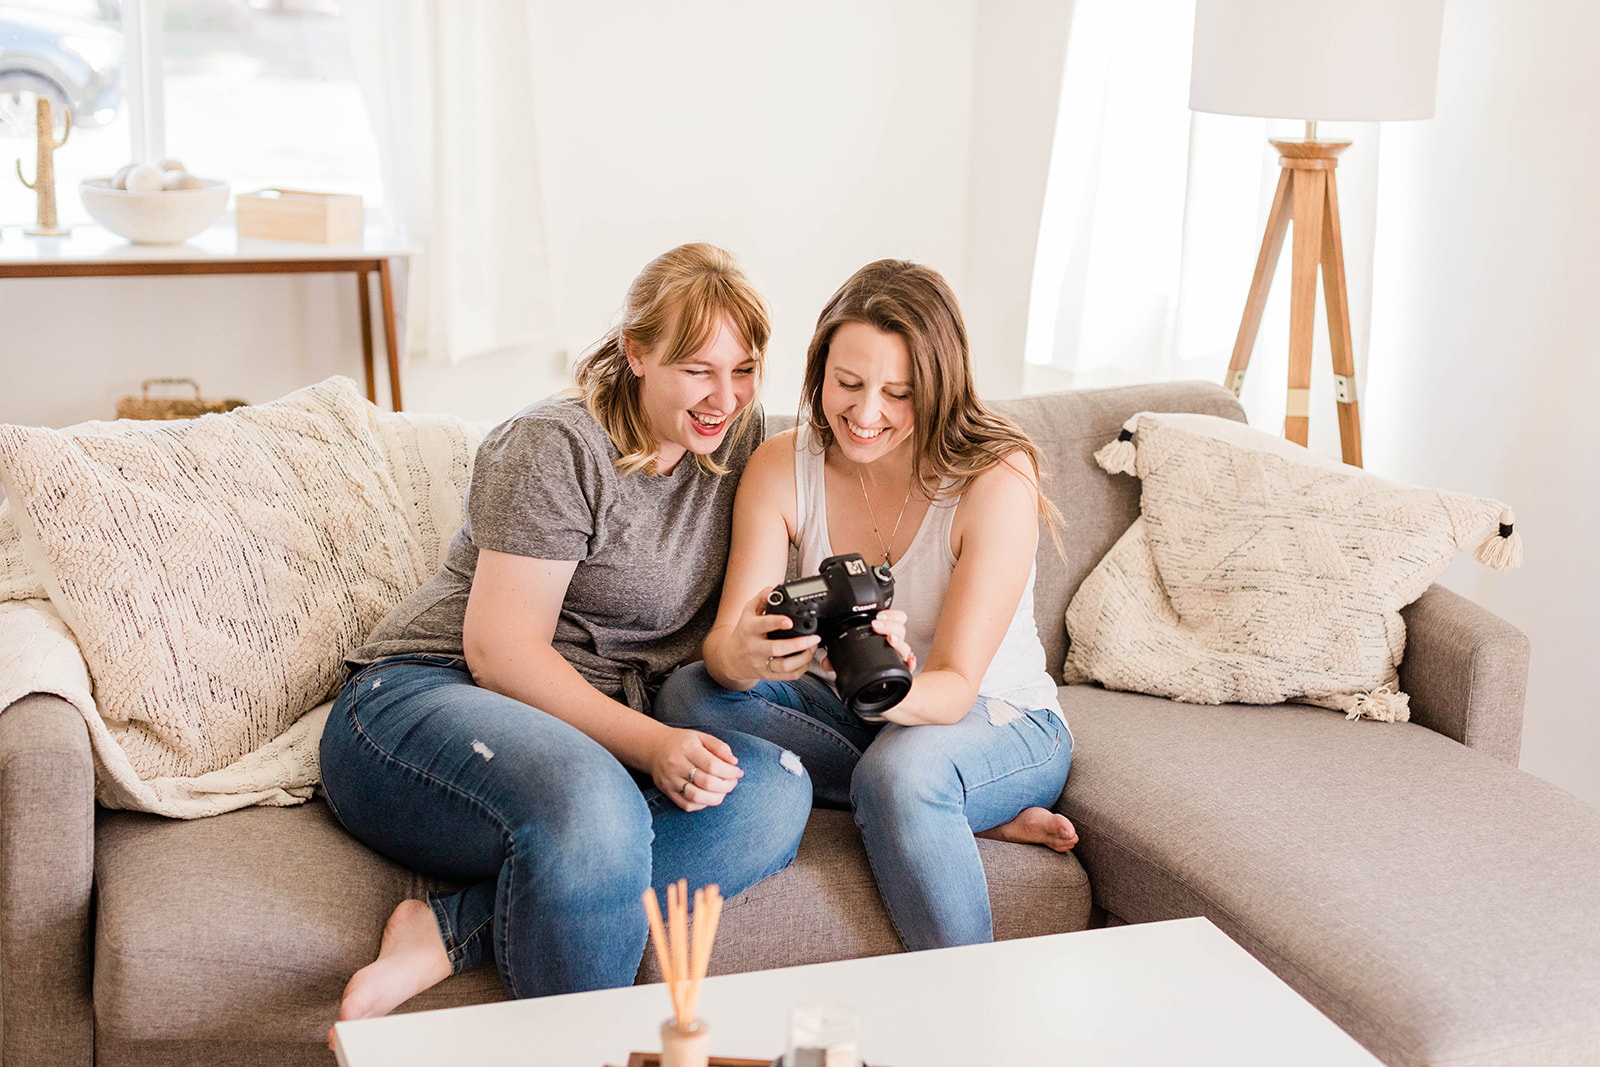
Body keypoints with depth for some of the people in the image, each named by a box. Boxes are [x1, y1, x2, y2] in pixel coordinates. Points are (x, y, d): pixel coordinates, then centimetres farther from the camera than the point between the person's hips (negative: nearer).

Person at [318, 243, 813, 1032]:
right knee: (591, 807, -41)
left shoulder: (735, 442, 11)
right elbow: (499, 650, -15)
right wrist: (651, 745, -26)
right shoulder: (555, 447, -8)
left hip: (607, 737, 7)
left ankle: (446, 935, -29)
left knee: (775, 790, -26)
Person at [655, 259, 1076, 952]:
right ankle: (972, 817, -19)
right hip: (841, 713, 5)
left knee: (901, 769, -39)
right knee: (686, 696, -21)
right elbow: (722, 645, -17)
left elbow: (956, 688, -24)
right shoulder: (783, 467, -11)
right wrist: (743, 654, -43)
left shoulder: (996, 478, -21)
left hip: (997, 723, -5)